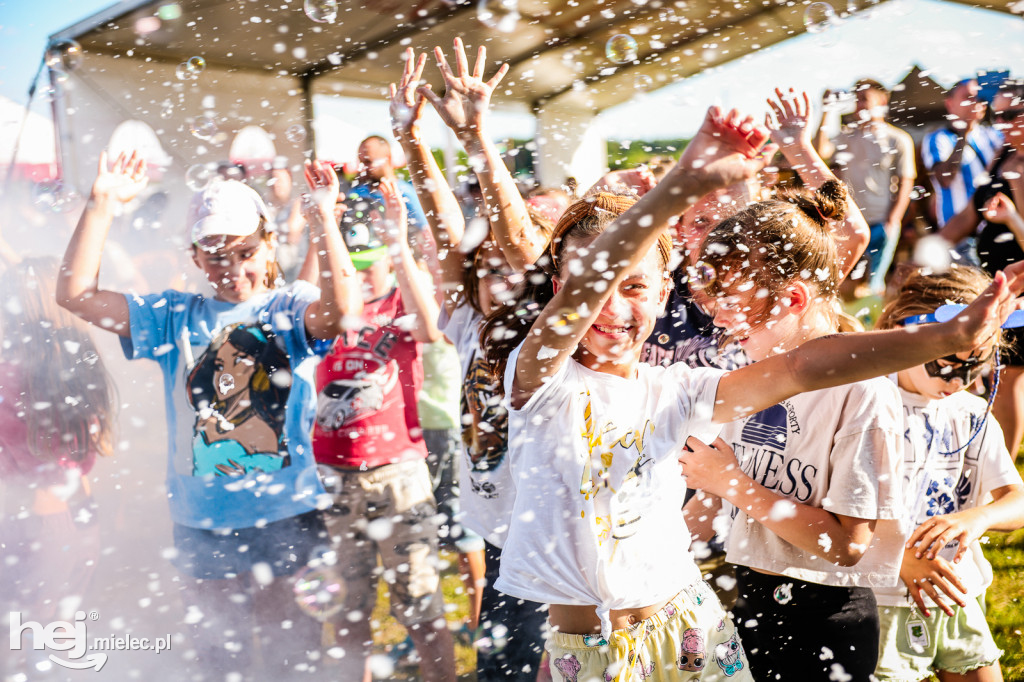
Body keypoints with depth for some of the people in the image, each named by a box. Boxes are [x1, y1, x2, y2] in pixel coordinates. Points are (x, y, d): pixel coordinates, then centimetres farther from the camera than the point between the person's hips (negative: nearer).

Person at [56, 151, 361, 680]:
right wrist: (101, 206, -10)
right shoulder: (175, 316, 3)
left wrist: (322, 217, -33)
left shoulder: (290, 310, -6)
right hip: (201, 518, 3)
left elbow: (343, 308, -29)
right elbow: (75, 294, -4)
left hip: (283, 511, -3)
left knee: (287, 640, 11)